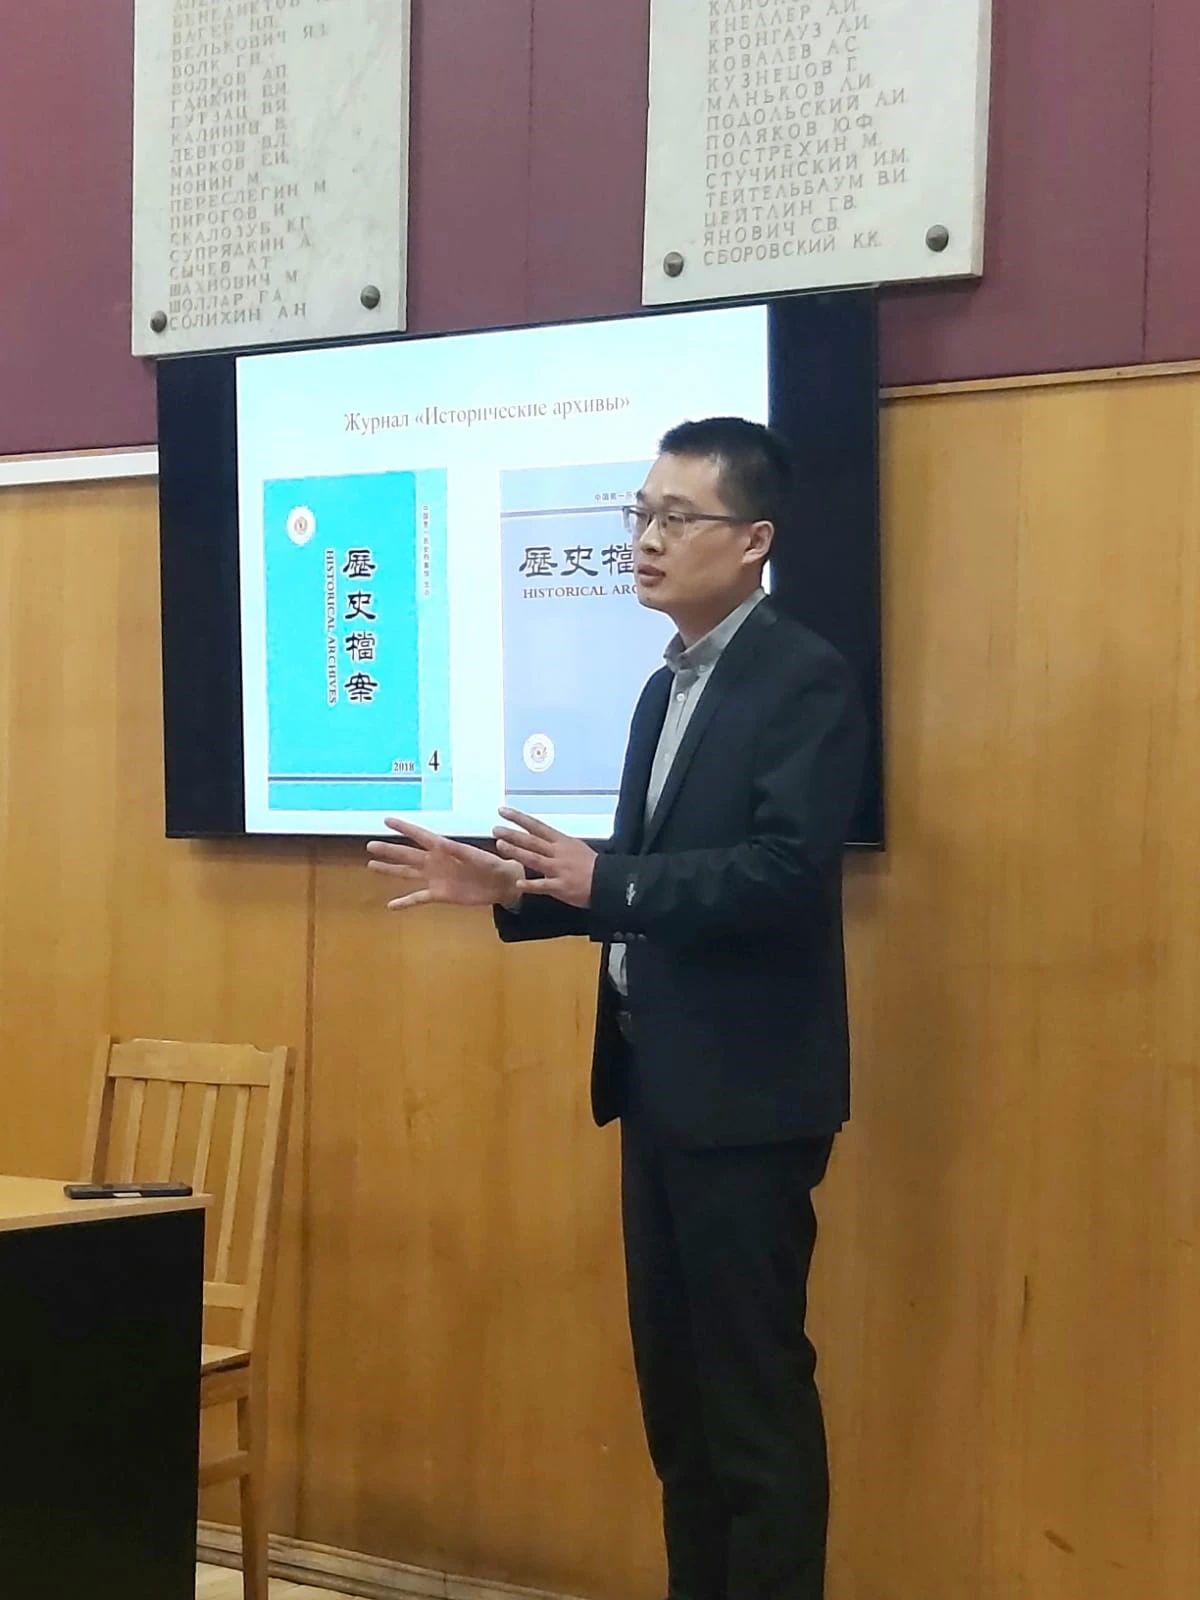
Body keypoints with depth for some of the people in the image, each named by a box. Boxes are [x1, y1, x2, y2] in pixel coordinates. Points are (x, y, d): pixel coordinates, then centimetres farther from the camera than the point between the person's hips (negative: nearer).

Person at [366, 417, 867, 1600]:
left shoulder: (804, 679, -12)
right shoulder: (667, 687, 15)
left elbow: (785, 875, -23)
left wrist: (603, 879, -23)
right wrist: (508, 887, 5)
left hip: (744, 1090, -9)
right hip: (659, 1082, 9)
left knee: (753, 1383, -3)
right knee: (673, 1378, 14)